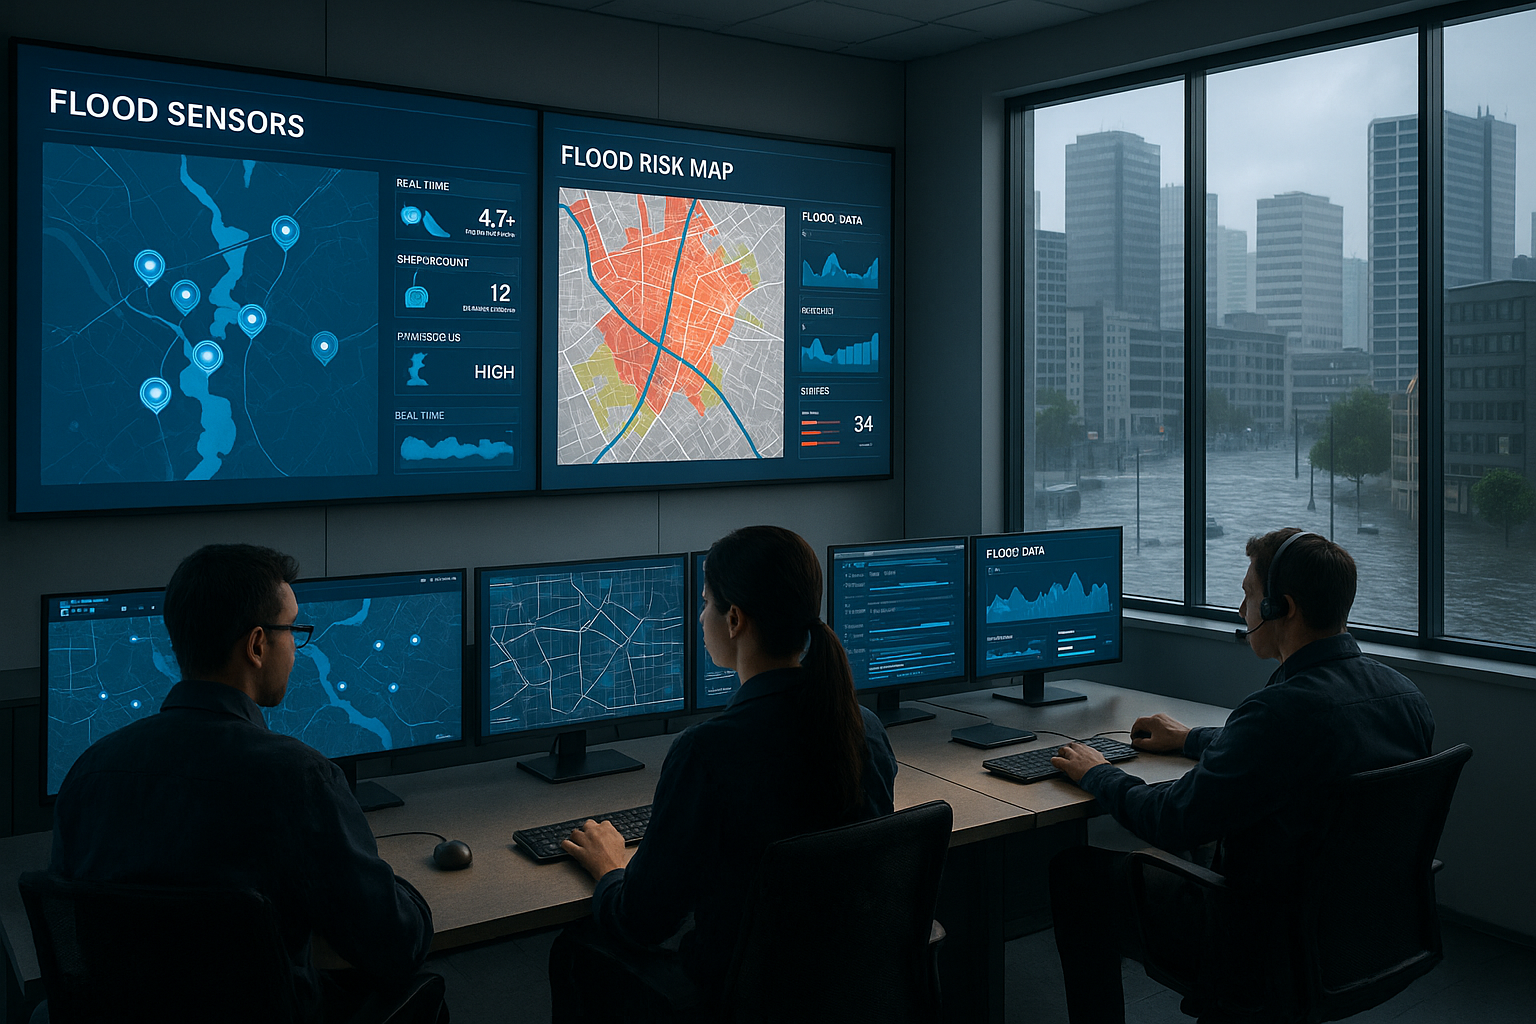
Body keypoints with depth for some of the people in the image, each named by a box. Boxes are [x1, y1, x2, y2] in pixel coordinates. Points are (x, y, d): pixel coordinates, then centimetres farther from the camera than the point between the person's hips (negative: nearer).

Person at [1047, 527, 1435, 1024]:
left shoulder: (1284, 708, -31)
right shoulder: (1404, 694, -3)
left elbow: (1174, 822, -23)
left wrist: (1097, 774, -5)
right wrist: (1191, 739, 27)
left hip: (1272, 952, -8)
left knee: (1077, 872, 6)